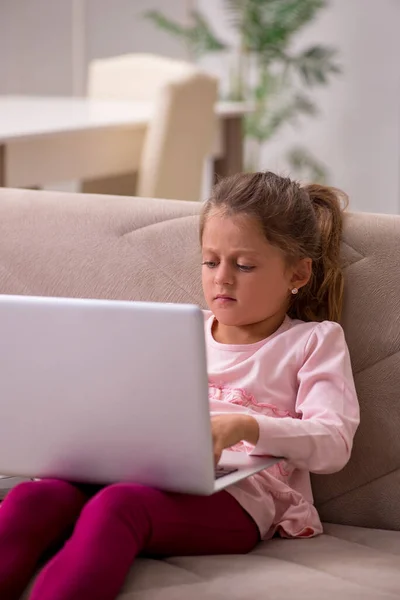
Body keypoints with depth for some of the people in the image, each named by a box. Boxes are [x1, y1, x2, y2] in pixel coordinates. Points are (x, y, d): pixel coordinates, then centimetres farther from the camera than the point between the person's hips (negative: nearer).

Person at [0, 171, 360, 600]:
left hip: (238, 496, -5)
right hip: (151, 473, 5)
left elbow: (334, 444, -2)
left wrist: (245, 427, -20)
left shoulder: (313, 341, 14)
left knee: (117, 505, -39)